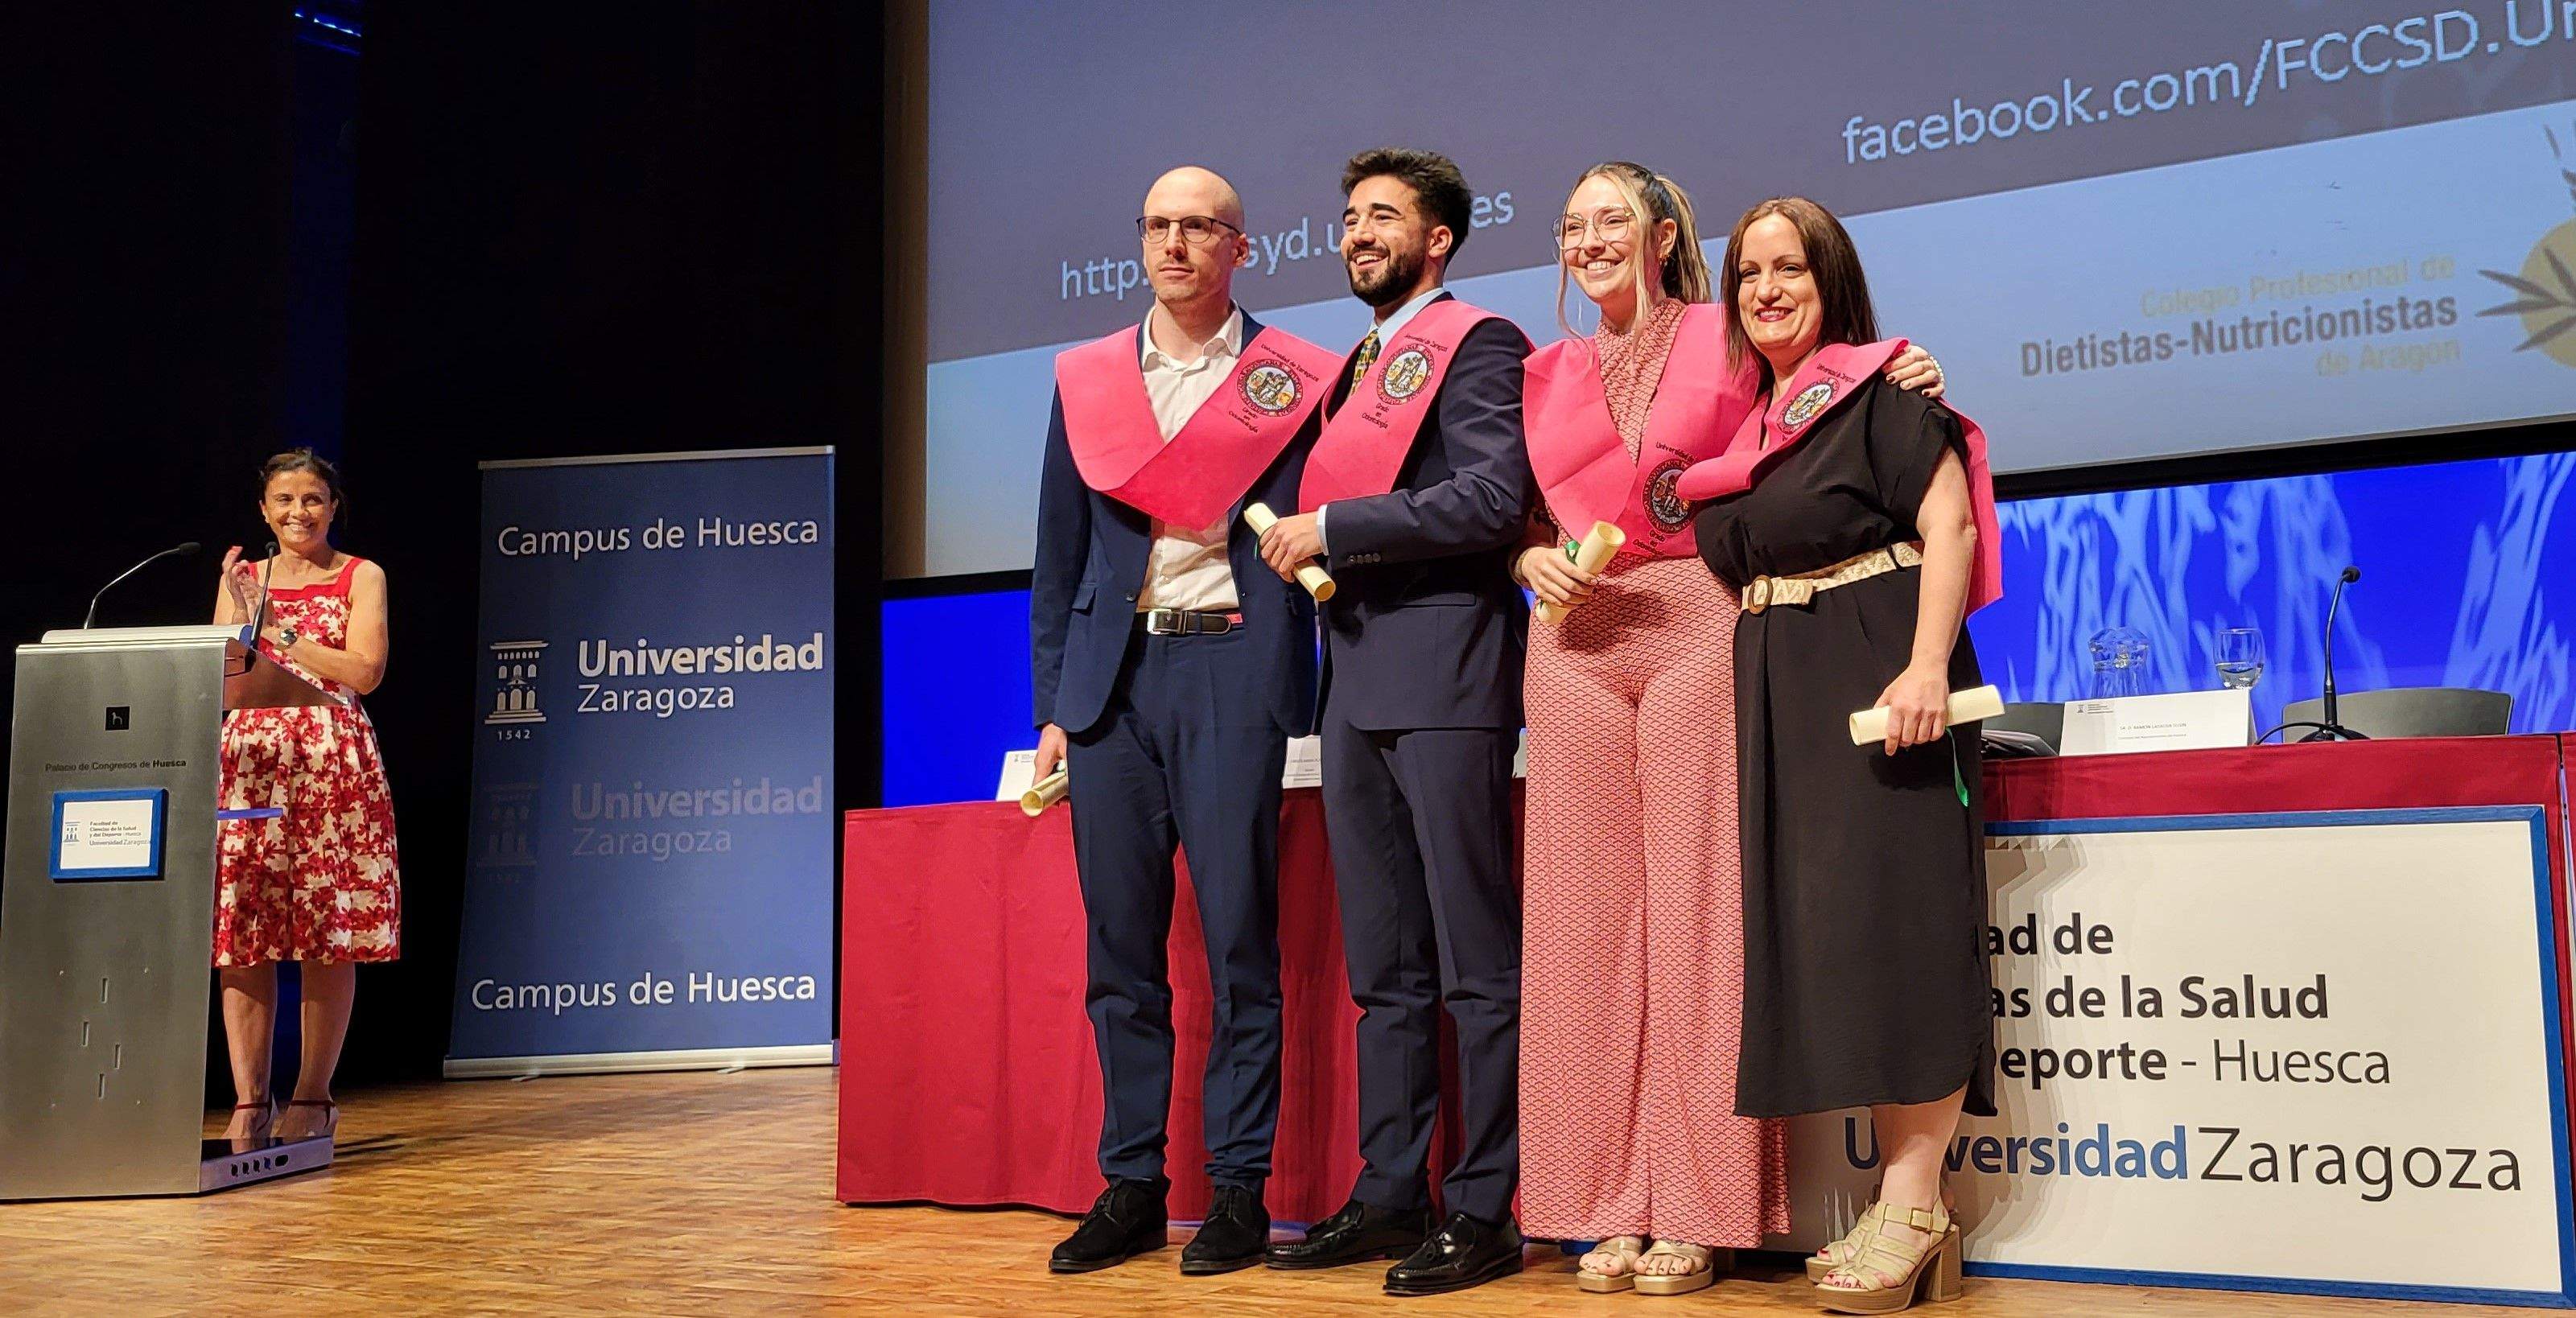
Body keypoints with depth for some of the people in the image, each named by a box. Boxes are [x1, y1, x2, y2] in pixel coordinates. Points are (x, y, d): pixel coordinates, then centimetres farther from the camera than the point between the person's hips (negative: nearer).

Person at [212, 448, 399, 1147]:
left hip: (334, 763, -2)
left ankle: (312, 1101, 2)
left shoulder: (361, 577, 8)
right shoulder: (241, 579, 16)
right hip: (250, 761, 3)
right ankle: (249, 1103, 0)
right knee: (242, 938, -4)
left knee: (329, 939, -4)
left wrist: (277, 629, -7)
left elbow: (364, 671, -5)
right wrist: (242, 617, -6)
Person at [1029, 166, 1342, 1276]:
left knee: (1238, 940, -2)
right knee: (1119, 945, 6)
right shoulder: (1085, 379, 14)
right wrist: (1052, 704, 10)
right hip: (1110, 677, 4)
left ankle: (1239, 1190, 8)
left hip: (1230, 669, -3)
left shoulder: (1290, 379, 4)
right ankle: (1130, 1187, 15)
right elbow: (1060, 554, 15)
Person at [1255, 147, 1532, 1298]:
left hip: (1444, 680, -8)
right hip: (1357, 684, 9)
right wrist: (1301, 548, 8)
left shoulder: (1476, 343, -2)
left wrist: (1333, 530, -13)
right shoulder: (1358, 365, 23)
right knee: (1383, 970, 11)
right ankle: (1388, 1195, 19)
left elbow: (1494, 500, -16)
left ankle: (1484, 1210, 4)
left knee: (1478, 966, -3)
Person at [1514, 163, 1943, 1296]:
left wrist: (1896, 388, -9)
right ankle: (1607, 1205, 9)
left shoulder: (1728, 340, 7)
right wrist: (1536, 562, -3)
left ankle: (1698, 1213, 3)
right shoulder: (1548, 375, 18)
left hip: (1698, 631, -3)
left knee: (1696, 914, -5)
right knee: (1584, 917, 1)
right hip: (1575, 647, 4)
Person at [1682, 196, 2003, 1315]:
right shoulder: (1743, 418, 19)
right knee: (1815, 930, 3)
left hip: (1877, 677, -7)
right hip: (1776, 694, 7)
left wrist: (1928, 666, -22)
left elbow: (1949, 524, -11)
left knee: (1890, 918, -10)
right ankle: (1905, 1212, 9)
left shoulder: (1882, 389, -1)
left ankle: (1911, 1209, -6)